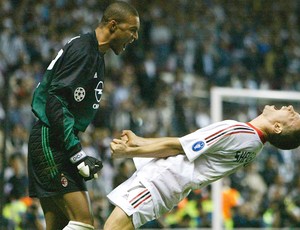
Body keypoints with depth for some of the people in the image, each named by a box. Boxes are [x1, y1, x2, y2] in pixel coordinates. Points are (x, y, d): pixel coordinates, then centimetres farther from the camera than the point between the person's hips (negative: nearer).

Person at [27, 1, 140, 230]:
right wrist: (77, 154, -23)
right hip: (50, 143, -11)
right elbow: (55, 102, -22)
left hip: (59, 146, 11)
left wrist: (79, 155, 16)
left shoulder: (96, 56, 18)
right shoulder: (82, 50, -14)